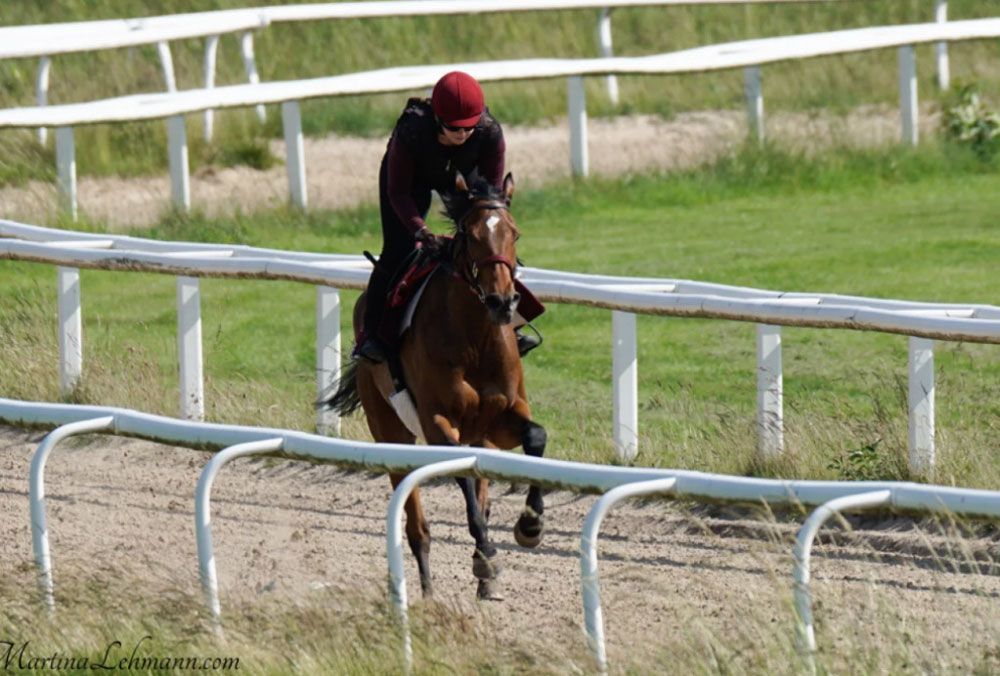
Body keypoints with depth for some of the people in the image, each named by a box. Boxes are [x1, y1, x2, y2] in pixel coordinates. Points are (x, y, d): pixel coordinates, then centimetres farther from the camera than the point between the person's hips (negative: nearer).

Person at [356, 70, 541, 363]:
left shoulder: (490, 133, -34)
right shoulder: (411, 132, -40)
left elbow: (493, 190, -21)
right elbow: (398, 192, -30)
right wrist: (421, 231, -41)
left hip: (462, 177, 3)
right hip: (409, 175, -3)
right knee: (397, 251, -12)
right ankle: (371, 333, 0)